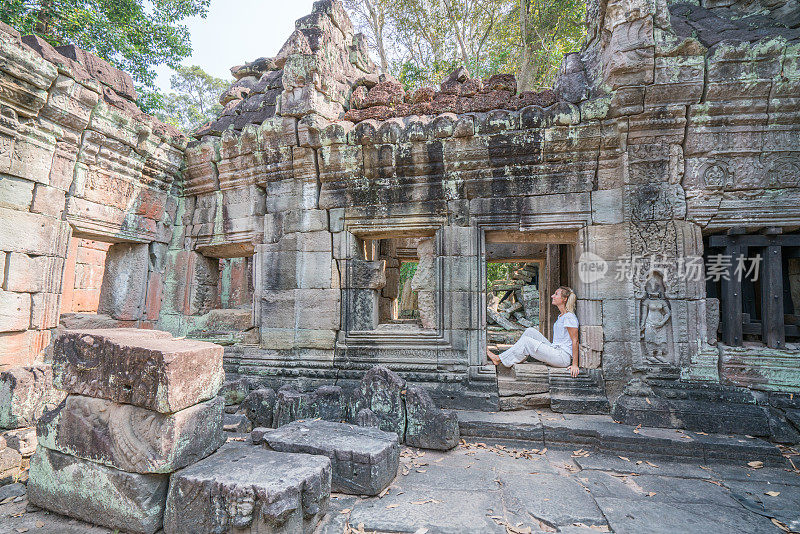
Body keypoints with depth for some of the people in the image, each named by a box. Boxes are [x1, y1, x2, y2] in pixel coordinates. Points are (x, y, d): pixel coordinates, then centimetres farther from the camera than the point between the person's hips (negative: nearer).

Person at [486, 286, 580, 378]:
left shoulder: (569, 317, -15)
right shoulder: (561, 316, 15)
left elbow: (575, 341, -16)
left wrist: (575, 365, -17)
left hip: (563, 357, -9)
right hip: (555, 351, 9)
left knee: (526, 341, -15)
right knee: (530, 331, -1)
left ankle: (499, 359, -5)